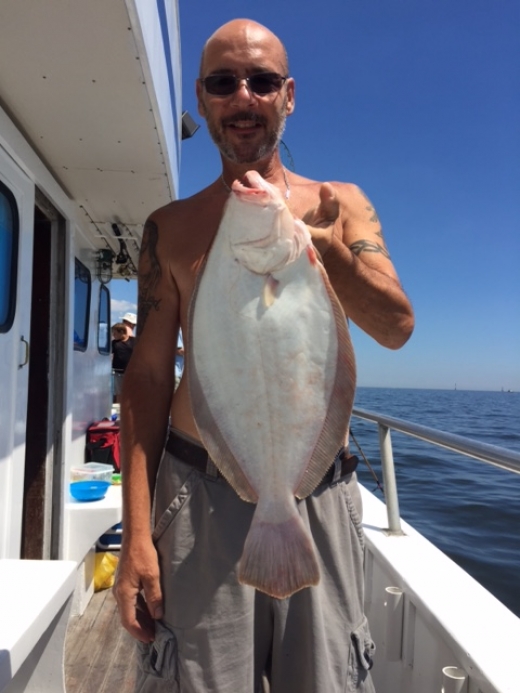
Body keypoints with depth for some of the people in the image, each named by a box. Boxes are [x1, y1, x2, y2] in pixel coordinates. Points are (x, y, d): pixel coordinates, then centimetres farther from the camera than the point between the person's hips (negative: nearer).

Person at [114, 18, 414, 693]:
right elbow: (148, 378, 2)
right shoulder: (169, 228, 5)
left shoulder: (340, 205, 7)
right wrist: (136, 532, -3)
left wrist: (321, 240, -18)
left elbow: (397, 327, -1)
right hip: (199, 495, 0)